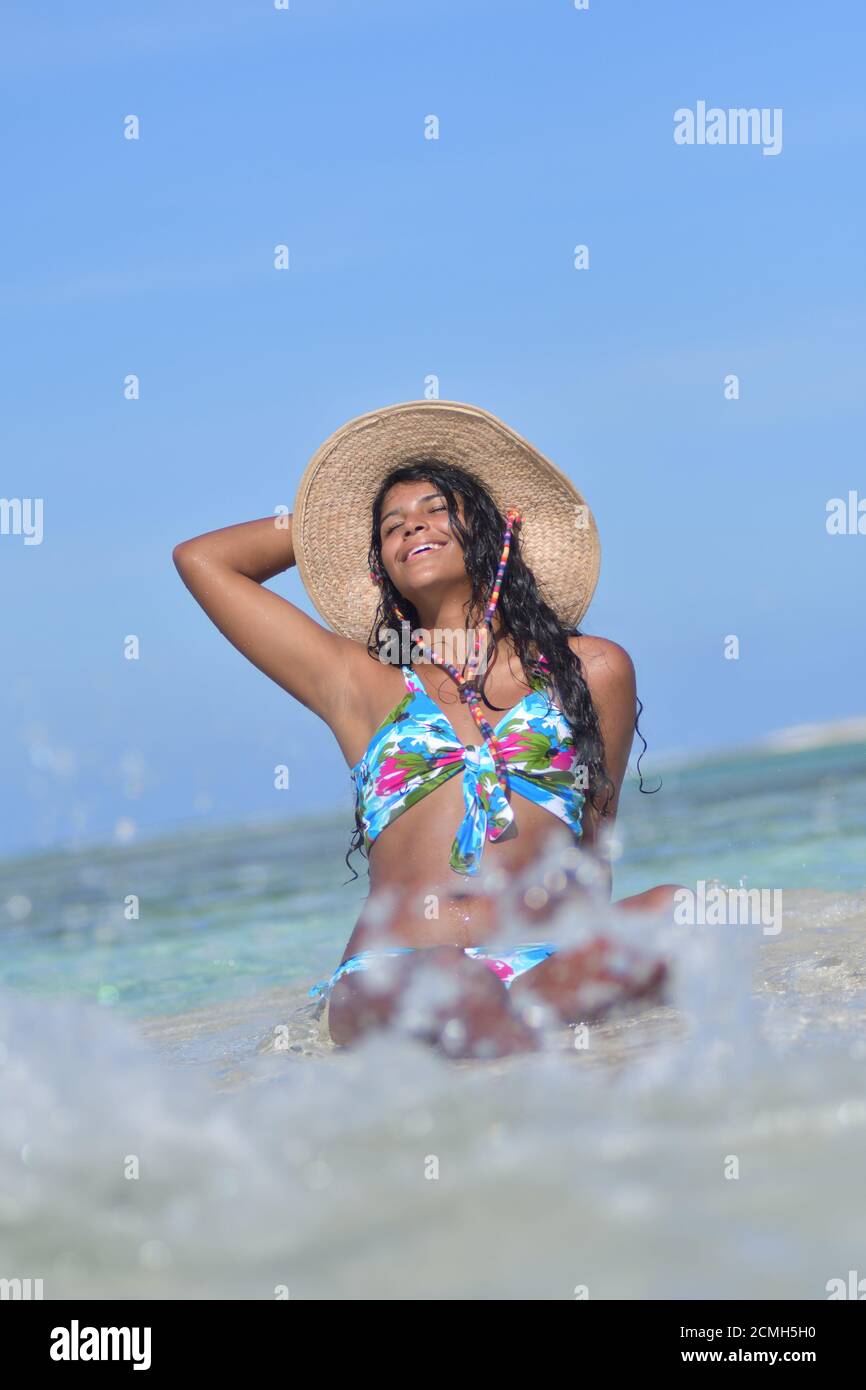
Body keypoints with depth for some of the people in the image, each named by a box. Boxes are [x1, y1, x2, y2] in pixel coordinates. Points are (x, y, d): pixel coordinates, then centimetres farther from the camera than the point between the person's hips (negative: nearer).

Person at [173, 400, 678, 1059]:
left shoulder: (590, 670, 21)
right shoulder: (358, 683, 21)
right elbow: (201, 559, 26)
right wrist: (320, 521, 35)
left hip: (547, 964, 2)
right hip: (391, 977, -1)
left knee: (675, 909, -31)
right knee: (444, 983, -39)